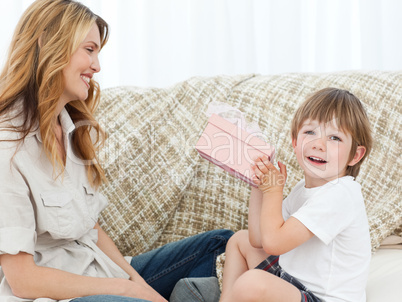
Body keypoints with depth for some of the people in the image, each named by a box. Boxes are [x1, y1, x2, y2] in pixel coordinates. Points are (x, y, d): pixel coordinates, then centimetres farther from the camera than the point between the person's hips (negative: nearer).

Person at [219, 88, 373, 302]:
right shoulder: (304, 188, 5)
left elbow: (272, 241, -27)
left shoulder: (340, 194, -24)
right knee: (240, 240, 23)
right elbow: (258, 240, 10)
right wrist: (259, 187, 0)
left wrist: (274, 190, -13)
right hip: (292, 278, 10)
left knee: (252, 283, -33)